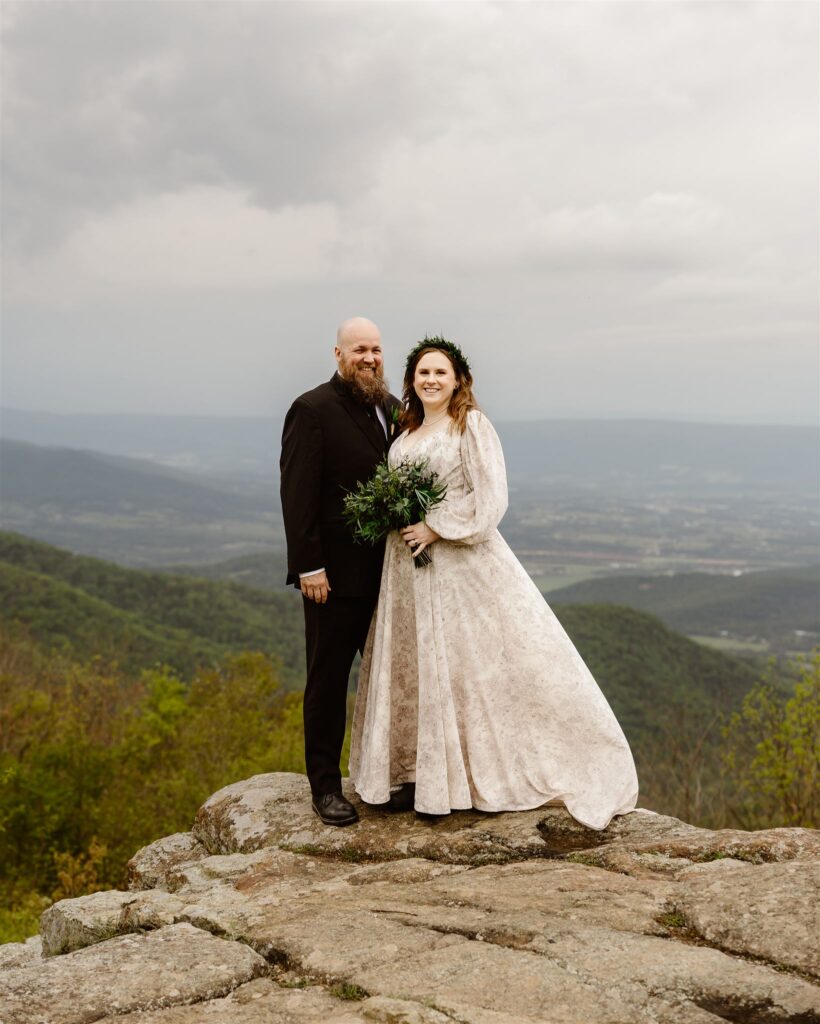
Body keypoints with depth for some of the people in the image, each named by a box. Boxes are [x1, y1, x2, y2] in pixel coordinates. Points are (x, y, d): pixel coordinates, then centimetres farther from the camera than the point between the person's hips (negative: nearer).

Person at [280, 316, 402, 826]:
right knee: (329, 678, 5)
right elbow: (297, 495, -13)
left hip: (391, 568, 6)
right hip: (336, 570, -6)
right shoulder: (313, 410, -9)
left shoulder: (394, 408, 11)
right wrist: (309, 566, -17)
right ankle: (326, 785, 15)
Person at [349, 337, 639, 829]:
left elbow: (490, 498, -13)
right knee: (412, 663, 8)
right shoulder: (405, 435, 14)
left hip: (464, 562, -7)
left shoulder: (472, 425, -6)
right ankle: (419, 774, 17)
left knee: (480, 661, -5)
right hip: (409, 568, 7)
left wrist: (437, 528, -16)